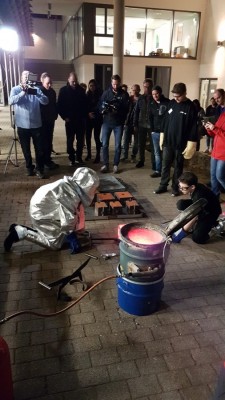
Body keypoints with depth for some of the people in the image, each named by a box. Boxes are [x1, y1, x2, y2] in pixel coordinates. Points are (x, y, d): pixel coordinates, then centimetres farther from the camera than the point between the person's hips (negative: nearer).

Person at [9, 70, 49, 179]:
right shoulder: (15, 89, 2)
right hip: (22, 125, 0)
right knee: (26, 149, 11)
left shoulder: (36, 89, 4)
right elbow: (11, 101, -17)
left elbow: (45, 101, -11)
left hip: (36, 124, 0)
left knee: (39, 149, 2)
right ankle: (29, 167, 26)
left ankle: (39, 169, 13)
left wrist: (35, 93, -26)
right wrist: (23, 92, -28)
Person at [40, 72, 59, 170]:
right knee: (44, 141, -2)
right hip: (42, 121, -6)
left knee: (49, 141, 10)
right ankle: (44, 162, 5)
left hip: (50, 120, 6)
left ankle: (48, 160, 18)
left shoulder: (52, 92, 8)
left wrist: (55, 115, 6)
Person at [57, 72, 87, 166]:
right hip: (70, 120, -2)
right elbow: (60, 105, -4)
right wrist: (64, 117, -11)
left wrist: (85, 115, 1)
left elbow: (85, 103, 10)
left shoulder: (81, 90, 6)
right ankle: (71, 158, 11)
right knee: (70, 140, 3)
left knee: (80, 139, 6)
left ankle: (79, 157, 18)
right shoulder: (63, 90, -2)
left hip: (81, 120, 3)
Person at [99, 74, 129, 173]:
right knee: (104, 144, 2)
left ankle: (115, 165, 16)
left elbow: (127, 108, -7)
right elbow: (100, 105, 2)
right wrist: (103, 109, -20)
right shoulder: (106, 92, 4)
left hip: (119, 123, -1)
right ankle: (105, 164, 13)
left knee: (118, 145, 4)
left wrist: (118, 110, -24)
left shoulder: (124, 94, 1)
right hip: (107, 122, 1)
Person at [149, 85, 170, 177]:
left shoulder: (167, 103, -6)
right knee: (157, 153, 9)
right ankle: (158, 170, 16)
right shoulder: (152, 104, 10)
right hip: (155, 132, 5)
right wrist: (152, 129, 7)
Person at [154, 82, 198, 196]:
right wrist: (162, 136, 10)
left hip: (181, 143, -4)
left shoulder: (190, 107, -9)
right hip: (168, 141, 4)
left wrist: (190, 144, -14)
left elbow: (193, 127, -10)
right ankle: (163, 186, 22)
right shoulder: (171, 103, 5)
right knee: (165, 165, 10)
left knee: (178, 167, 8)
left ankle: (175, 188, 20)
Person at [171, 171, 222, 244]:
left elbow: (194, 217, -34)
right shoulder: (195, 187, -16)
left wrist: (181, 233, -31)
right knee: (181, 204, -17)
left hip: (210, 213, -8)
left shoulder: (199, 196, -38)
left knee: (197, 238, -21)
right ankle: (196, 223, -3)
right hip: (199, 208, 8)